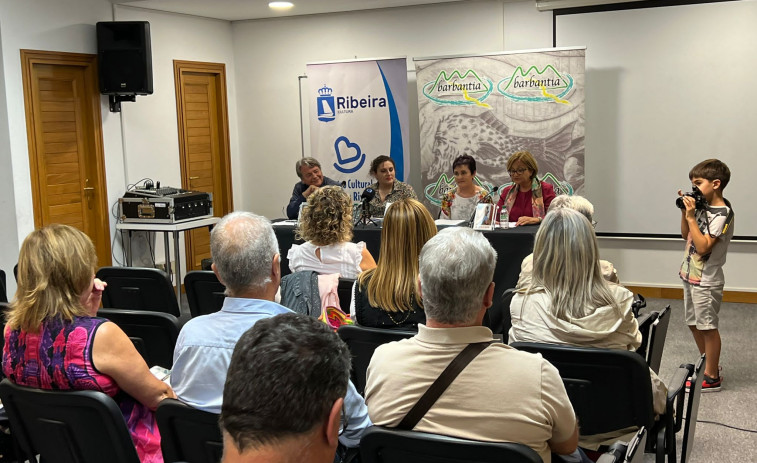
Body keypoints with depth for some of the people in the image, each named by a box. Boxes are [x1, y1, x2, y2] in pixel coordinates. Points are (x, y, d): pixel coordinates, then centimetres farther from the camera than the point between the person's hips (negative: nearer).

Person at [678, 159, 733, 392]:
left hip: (706, 281, -9)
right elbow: (686, 235, 15)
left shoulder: (722, 214, -19)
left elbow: (702, 247, -26)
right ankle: (707, 365, 34)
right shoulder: (703, 207, 4)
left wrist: (691, 217, -24)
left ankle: (712, 377, 12)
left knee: (707, 327, 1)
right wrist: (685, 211, 2)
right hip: (691, 275, 9)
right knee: (694, 324, 18)